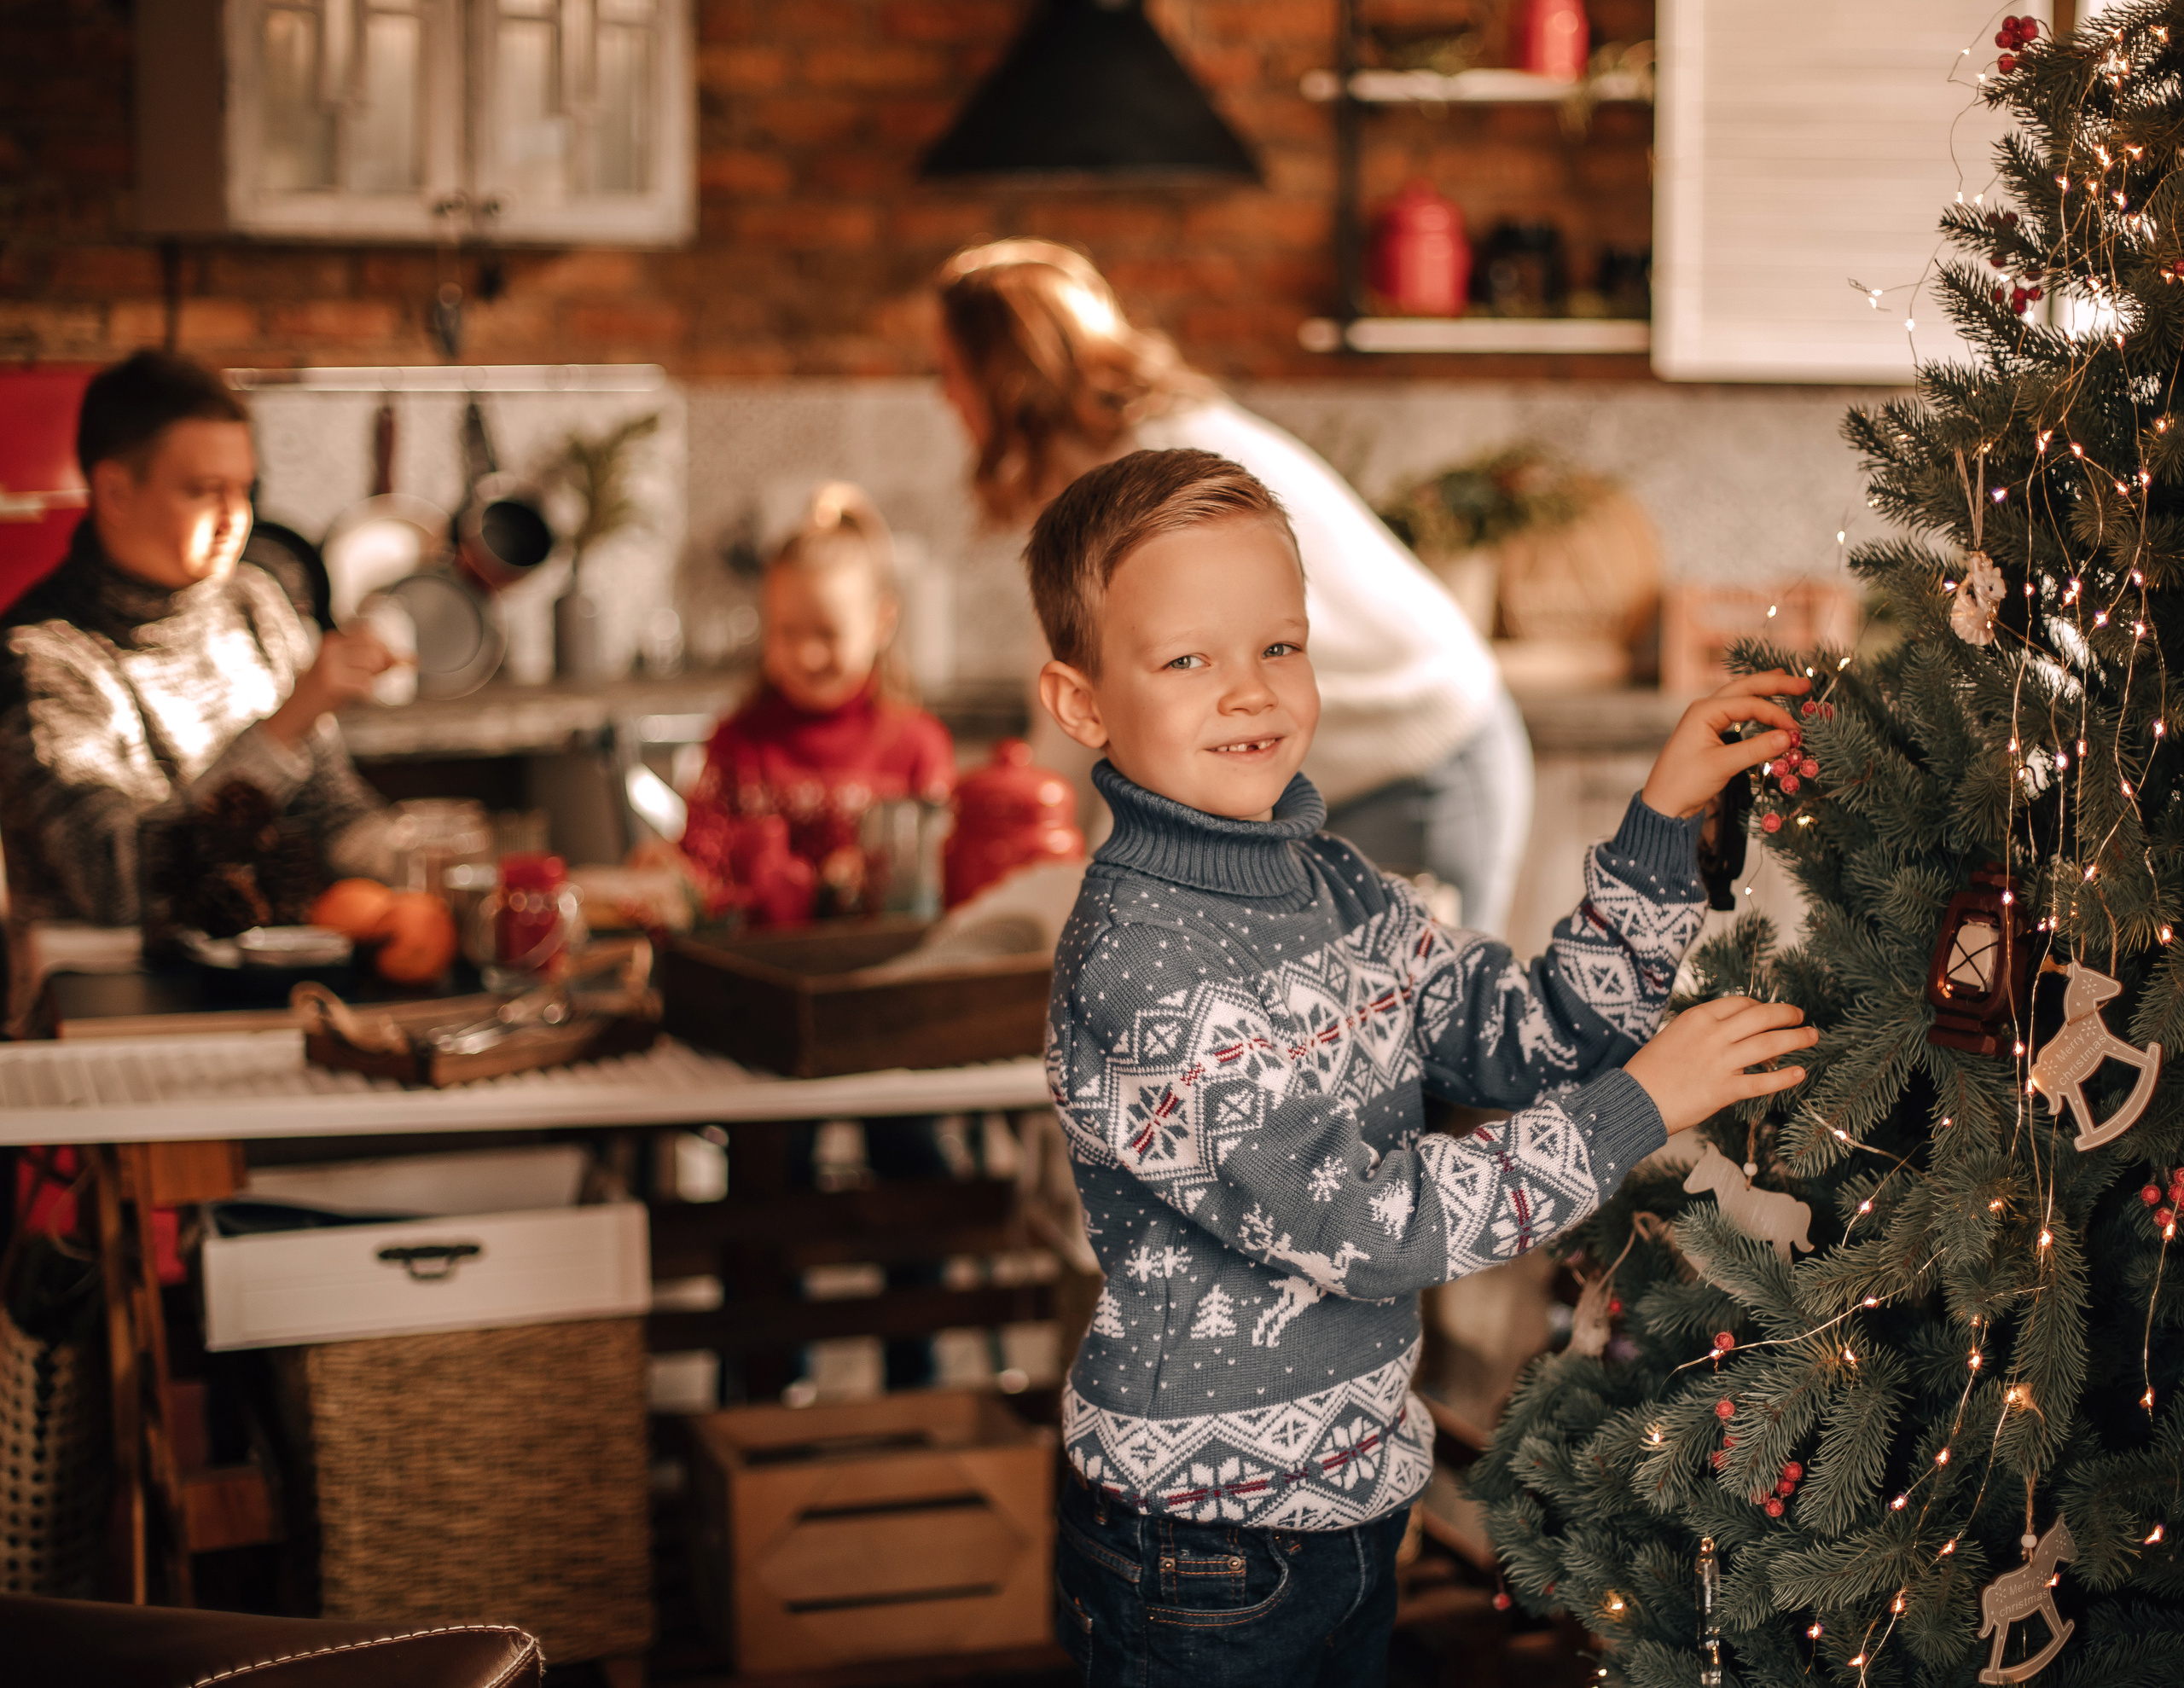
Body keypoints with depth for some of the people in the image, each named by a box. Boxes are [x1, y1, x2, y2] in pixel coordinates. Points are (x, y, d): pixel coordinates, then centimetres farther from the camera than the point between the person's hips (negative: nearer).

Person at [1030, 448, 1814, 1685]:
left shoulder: (1335, 886, 2)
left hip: (1357, 1500, 8)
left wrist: (1664, 824, -5)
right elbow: (1353, 1223, -26)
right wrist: (1637, 1111, -20)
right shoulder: (1137, 962, -24)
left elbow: (1532, 1039, 4)